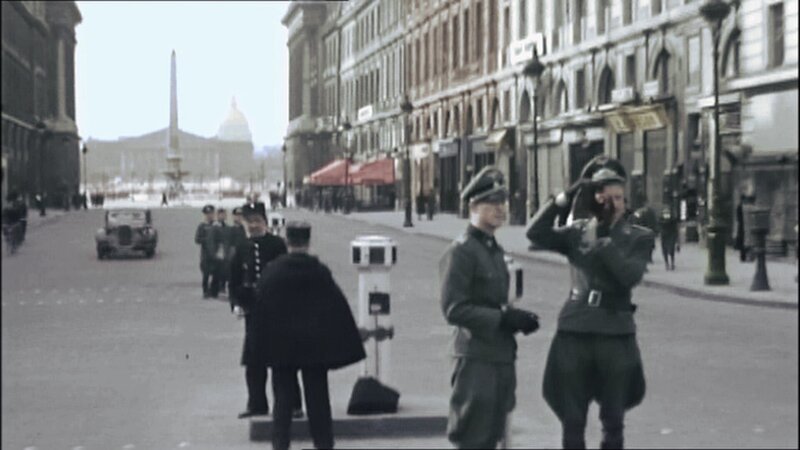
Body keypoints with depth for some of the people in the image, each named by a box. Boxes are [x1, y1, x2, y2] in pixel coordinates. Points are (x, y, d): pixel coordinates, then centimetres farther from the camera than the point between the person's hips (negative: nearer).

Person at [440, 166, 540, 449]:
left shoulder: (495, 250, 16)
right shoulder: (461, 252, -12)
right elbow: (454, 309, -18)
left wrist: (517, 318, 4)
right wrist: (504, 318, -21)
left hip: (502, 356, 9)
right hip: (477, 358, -9)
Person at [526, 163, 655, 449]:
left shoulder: (639, 238, 2)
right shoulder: (577, 232, 6)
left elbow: (631, 276, -14)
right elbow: (535, 234, -8)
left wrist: (604, 239, -17)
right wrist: (563, 199, -14)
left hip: (616, 333, -1)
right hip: (574, 332, 1)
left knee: (613, 423, 9)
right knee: (572, 422, 6)